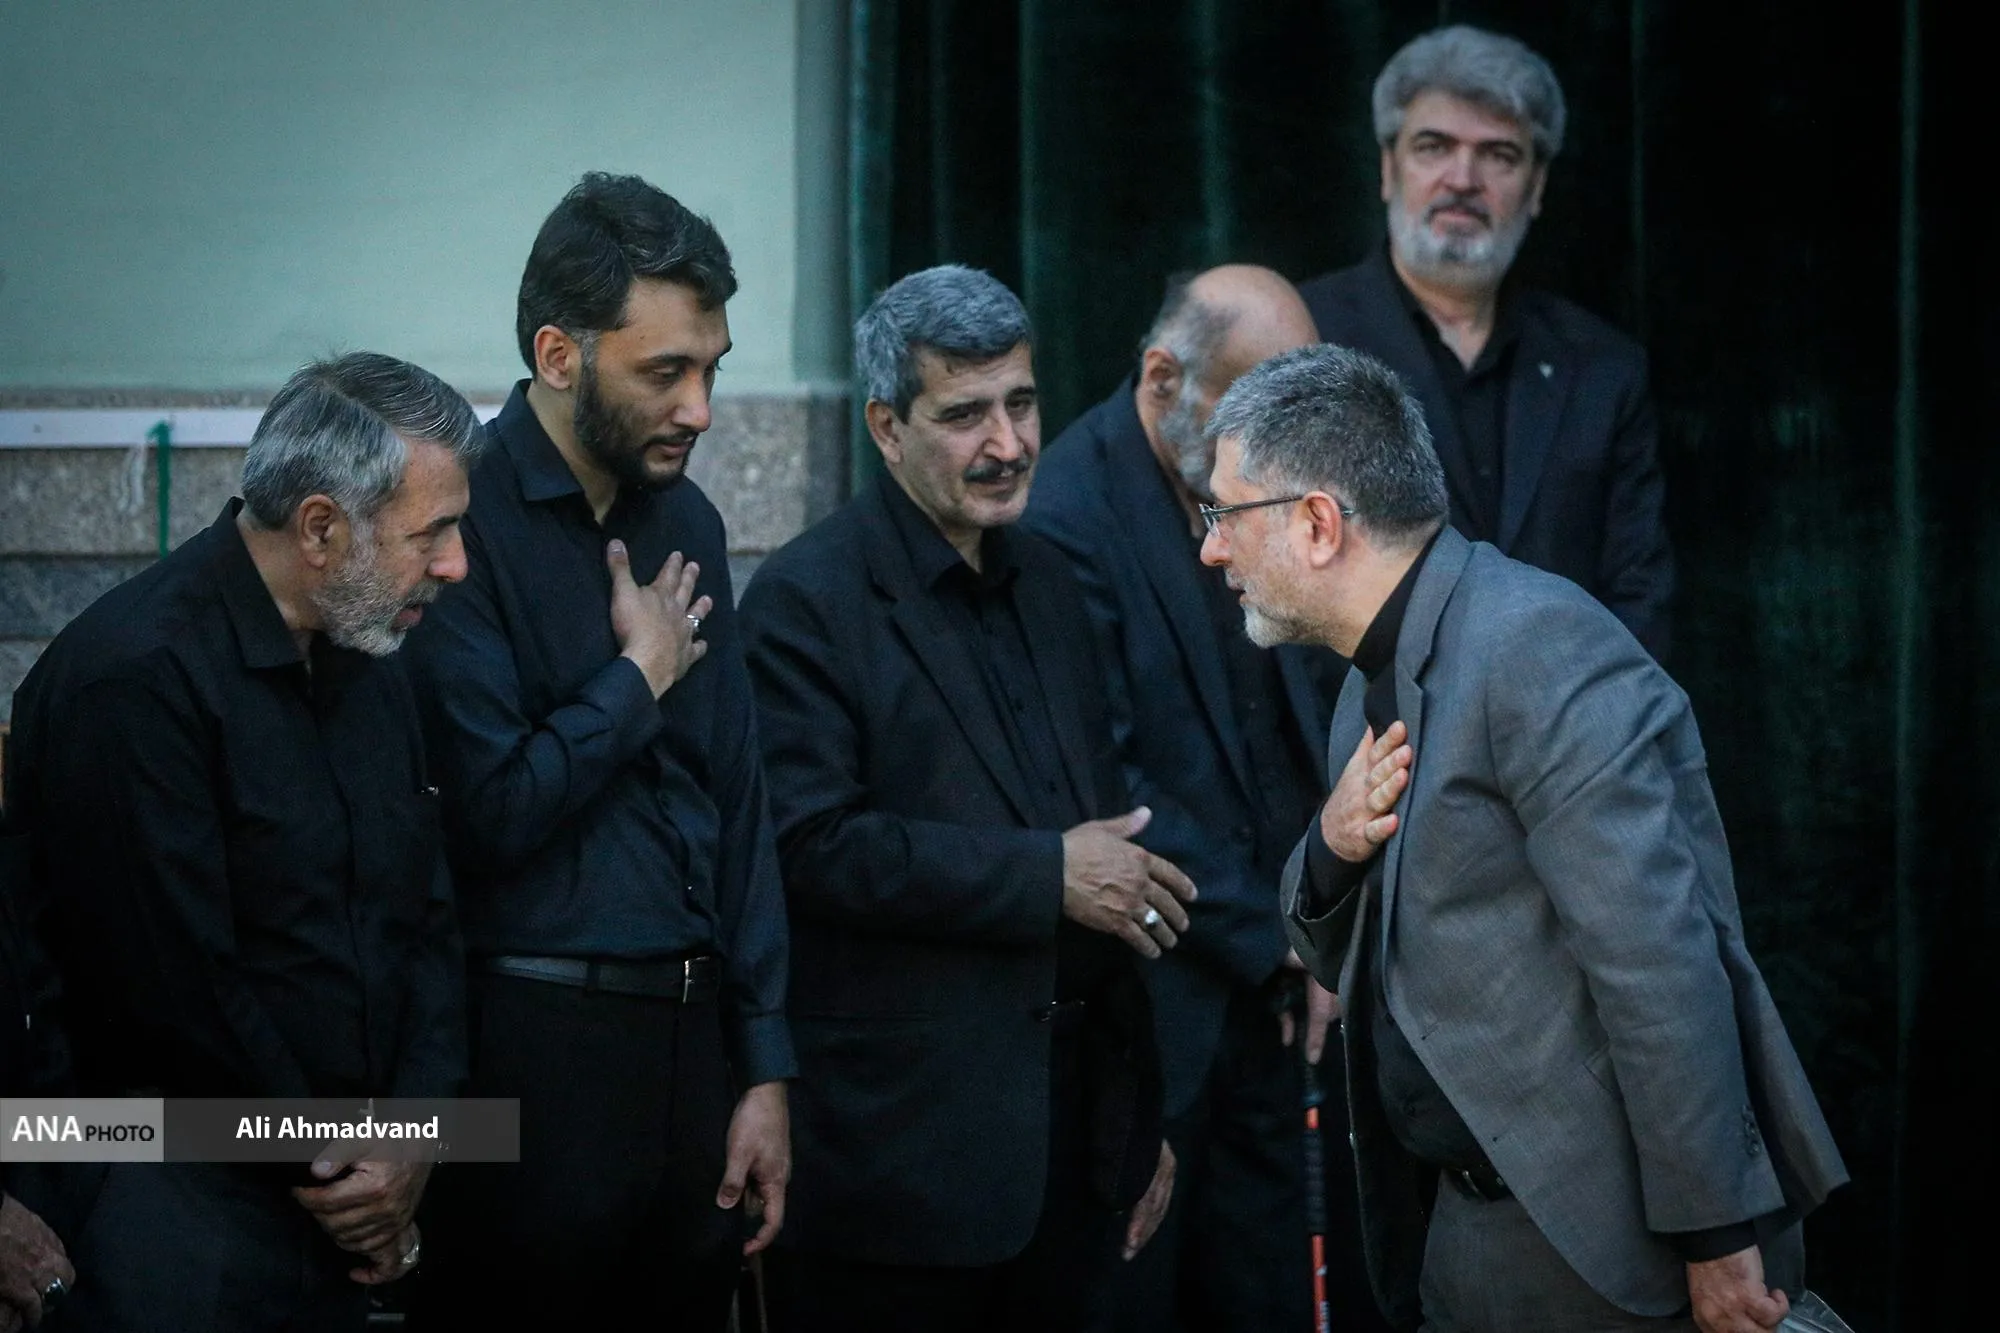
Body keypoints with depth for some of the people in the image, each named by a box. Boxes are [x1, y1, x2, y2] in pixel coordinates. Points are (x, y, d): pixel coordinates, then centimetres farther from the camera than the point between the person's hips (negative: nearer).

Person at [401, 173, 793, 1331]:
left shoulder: (685, 522, 11)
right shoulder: (464, 522, -12)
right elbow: (487, 814, -19)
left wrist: (765, 1068, 11)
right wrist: (640, 678, -5)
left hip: (688, 1037, 7)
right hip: (535, 1049, -7)